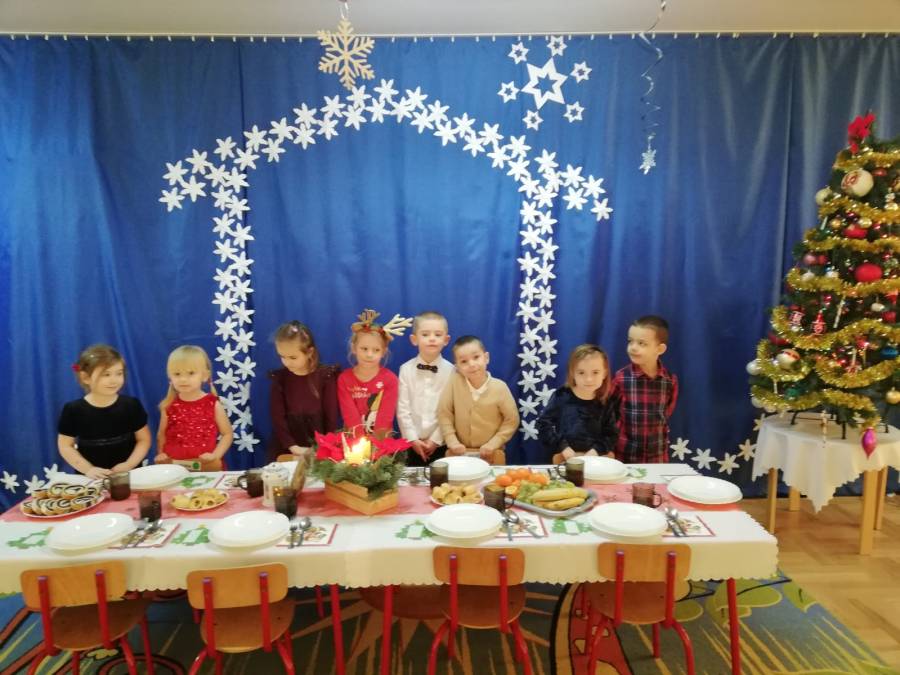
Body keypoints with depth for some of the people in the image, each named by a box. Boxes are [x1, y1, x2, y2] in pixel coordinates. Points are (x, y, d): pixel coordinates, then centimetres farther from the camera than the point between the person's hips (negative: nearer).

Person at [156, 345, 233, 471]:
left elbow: (227, 434, 0)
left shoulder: (213, 404, -5)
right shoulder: (169, 406, 3)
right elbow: (162, 434, 13)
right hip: (172, 465, 2)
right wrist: (160, 454, -3)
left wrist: (215, 455, -11)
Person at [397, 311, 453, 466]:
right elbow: (403, 408, -5)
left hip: (441, 443, -1)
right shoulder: (406, 369, -5)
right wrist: (412, 439, -9)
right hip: (412, 443, 1)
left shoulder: (451, 370, -7)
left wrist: (436, 439, -10)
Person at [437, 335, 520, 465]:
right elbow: (444, 413, -6)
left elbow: (511, 420, -6)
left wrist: (493, 444, -12)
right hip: (459, 453, 1)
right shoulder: (454, 381, -14)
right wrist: (452, 441, -10)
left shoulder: (500, 387, -15)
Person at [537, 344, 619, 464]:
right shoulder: (561, 396, -6)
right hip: (565, 459, -1)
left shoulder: (606, 403, -2)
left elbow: (612, 434, 2)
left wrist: (596, 450, -14)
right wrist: (563, 447, -12)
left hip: (596, 459, 1)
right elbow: (544, 424, -5)